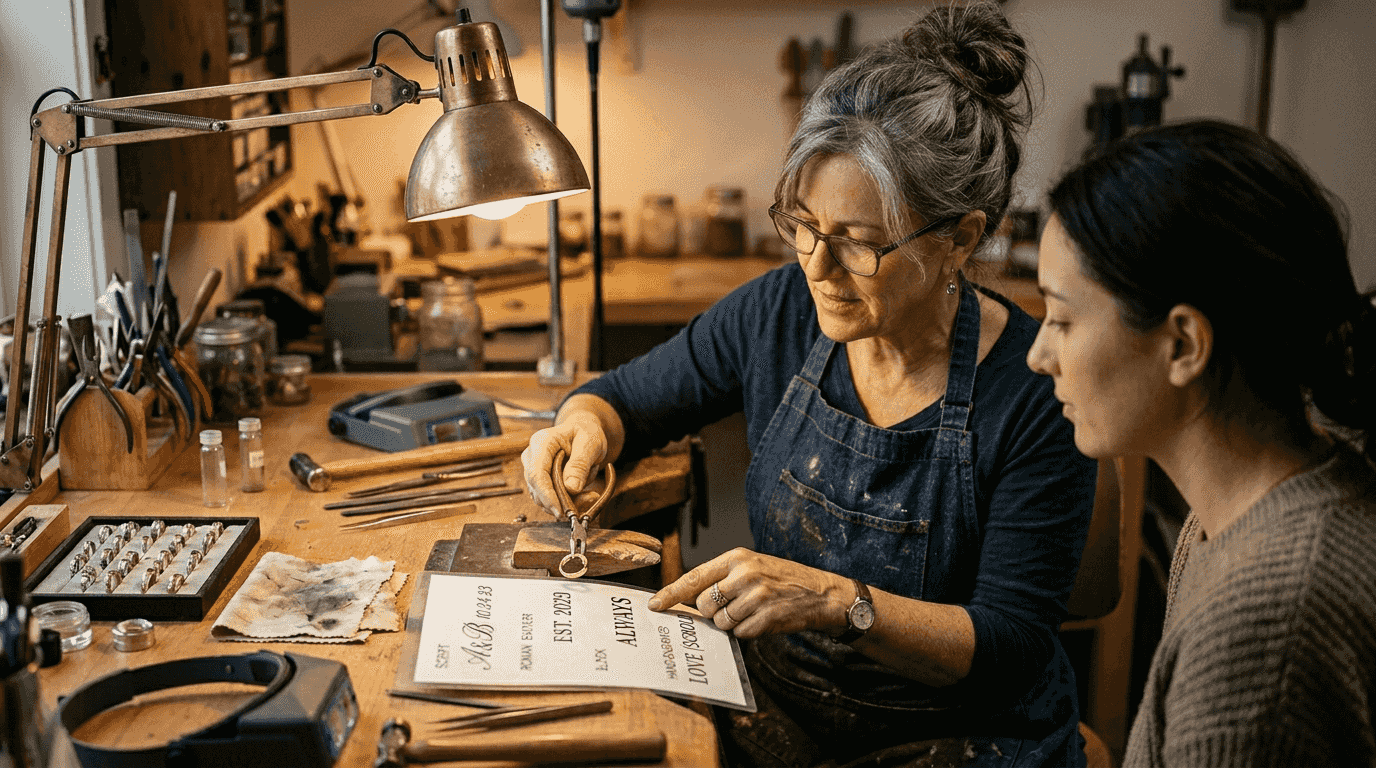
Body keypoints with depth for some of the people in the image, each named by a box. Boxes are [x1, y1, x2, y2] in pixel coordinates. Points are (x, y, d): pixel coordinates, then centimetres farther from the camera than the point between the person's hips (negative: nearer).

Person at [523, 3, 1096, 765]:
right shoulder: (780, 312, -7)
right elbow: (629, 396, 8)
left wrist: (840, 602, -33)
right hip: (776, 699, 3)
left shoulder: (1036, 393, -20)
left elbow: (1011, 645, -18)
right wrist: (585, 424, -16)